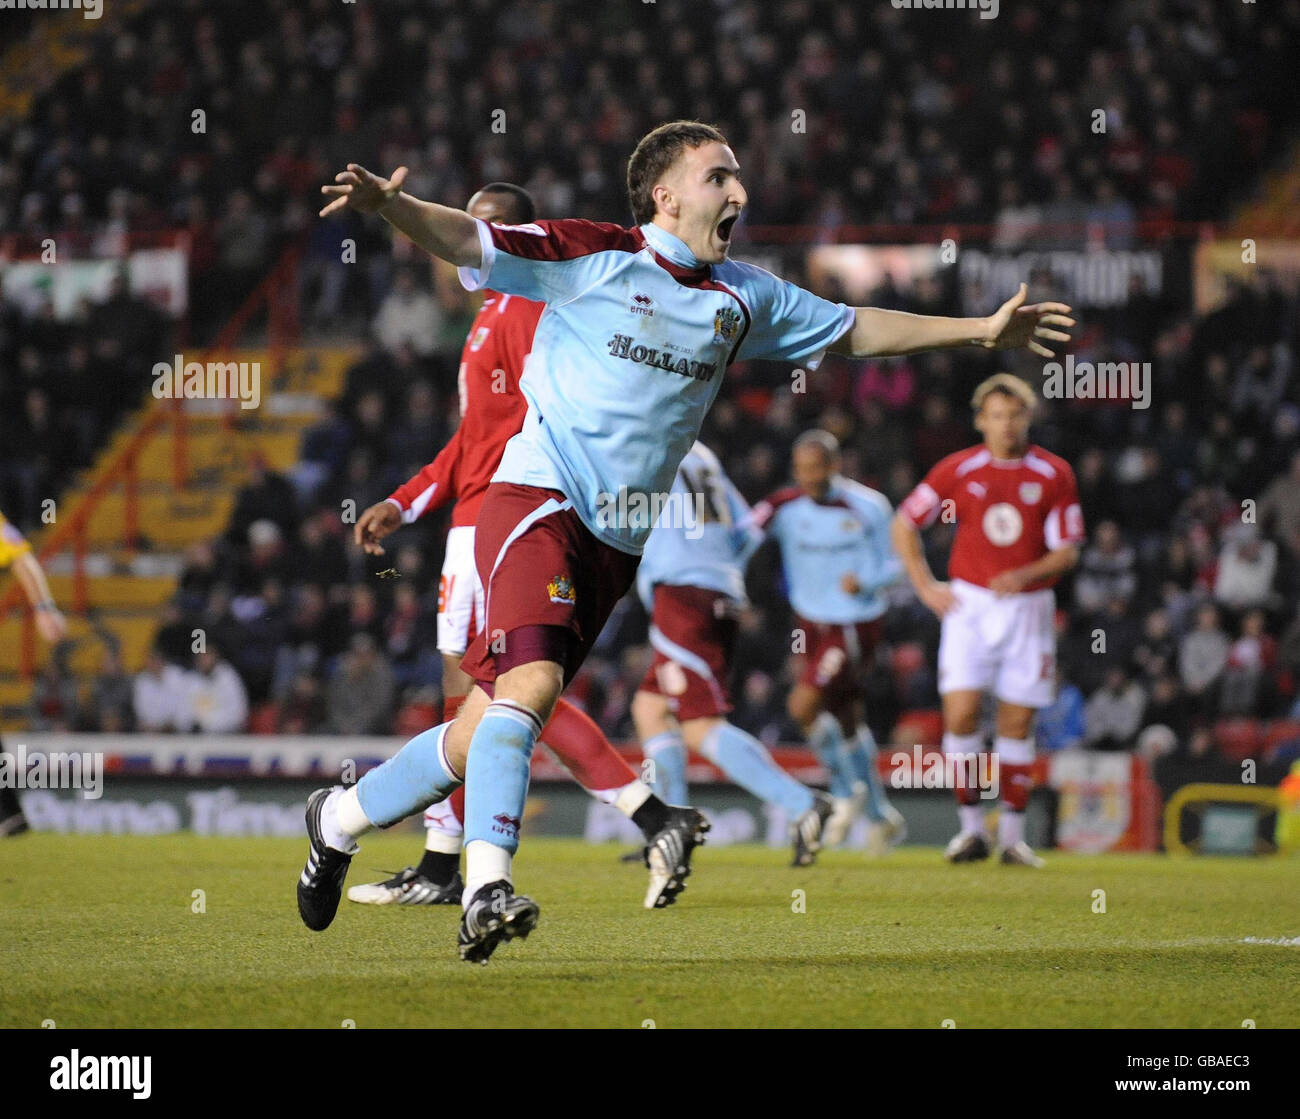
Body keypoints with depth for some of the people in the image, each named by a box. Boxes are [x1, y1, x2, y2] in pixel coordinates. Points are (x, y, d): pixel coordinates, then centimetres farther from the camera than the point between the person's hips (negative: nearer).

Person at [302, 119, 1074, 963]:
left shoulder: (742, 298, 14)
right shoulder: (594, 256, -3)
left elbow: (853, 329, 24)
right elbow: (466, 242, -10)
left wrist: (984, 331, 22)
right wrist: (388, 204, -30)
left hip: (620, 541, 6)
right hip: (540, 502, -6)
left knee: (484, 730, 4)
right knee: (532, 679, -28)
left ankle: (343, 817, 24)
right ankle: (488, 884, -33)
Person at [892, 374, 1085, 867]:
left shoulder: (1054, 474, -2)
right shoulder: (958, 470, -1)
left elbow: (1068, 551, -2)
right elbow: (904, 526, 8)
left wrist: (1027, 576, -20)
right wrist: (926, 587, 0)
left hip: (1027, 607, 0)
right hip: (969, 604, 0)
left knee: (1017, 724, 2)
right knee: (960, 714, -12)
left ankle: (1012, 835, 11)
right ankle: (971, 828, 0)